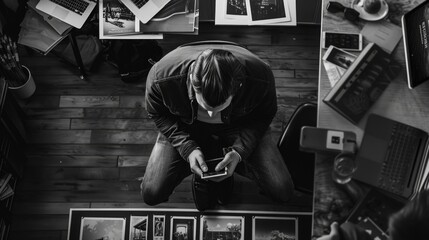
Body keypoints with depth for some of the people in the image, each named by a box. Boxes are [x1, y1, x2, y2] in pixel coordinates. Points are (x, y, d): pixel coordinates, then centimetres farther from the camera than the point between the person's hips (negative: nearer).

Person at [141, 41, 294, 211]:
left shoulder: (260, 78, -36)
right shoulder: (161, 78, -36)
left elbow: (263, 116, -13)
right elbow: (159, 115, -13)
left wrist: (239, 152, -28)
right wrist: (188, 149, -27)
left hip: (240, 127, 0)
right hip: (185, 130, 0)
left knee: (282, 192, -13)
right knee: (151, 194, -15)